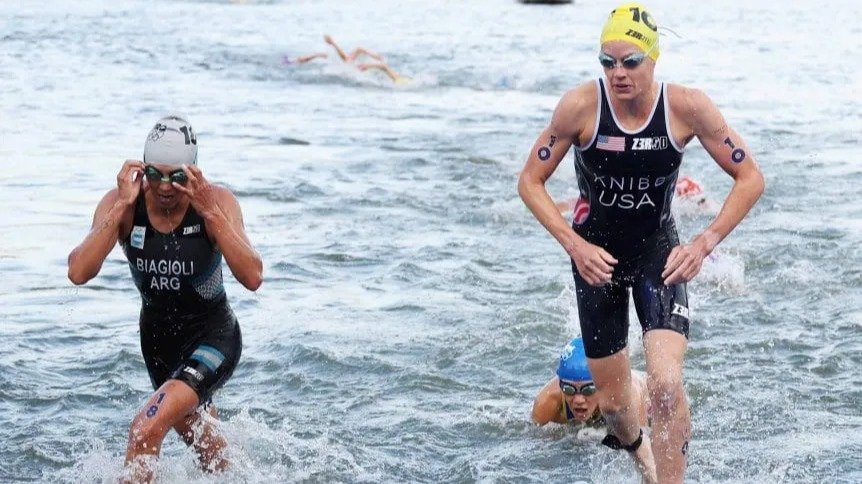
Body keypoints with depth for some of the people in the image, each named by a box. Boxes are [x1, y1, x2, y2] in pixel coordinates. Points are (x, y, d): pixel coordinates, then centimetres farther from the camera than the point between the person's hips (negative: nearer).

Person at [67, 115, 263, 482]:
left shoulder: (217, 201, -22)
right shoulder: (122, 205, -16)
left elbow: (252, 278, -33)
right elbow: (78, 273, -28)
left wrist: (209, 212, -37)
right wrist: (123, 207, -32)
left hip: (212, 335, -5)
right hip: (157, 337, 5)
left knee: (146, 430, -27)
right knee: (209, 453, 26)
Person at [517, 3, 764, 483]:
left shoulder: (687, 108, -18)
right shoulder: (581, 106, -19)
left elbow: (750, 178, -9)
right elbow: (530, 181, -8)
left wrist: (704, 244, -19)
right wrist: (574, 244, -20)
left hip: (659, 252, -1)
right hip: (596, 256, 1)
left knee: (667, 386, -22)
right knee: (613, 403, 11)